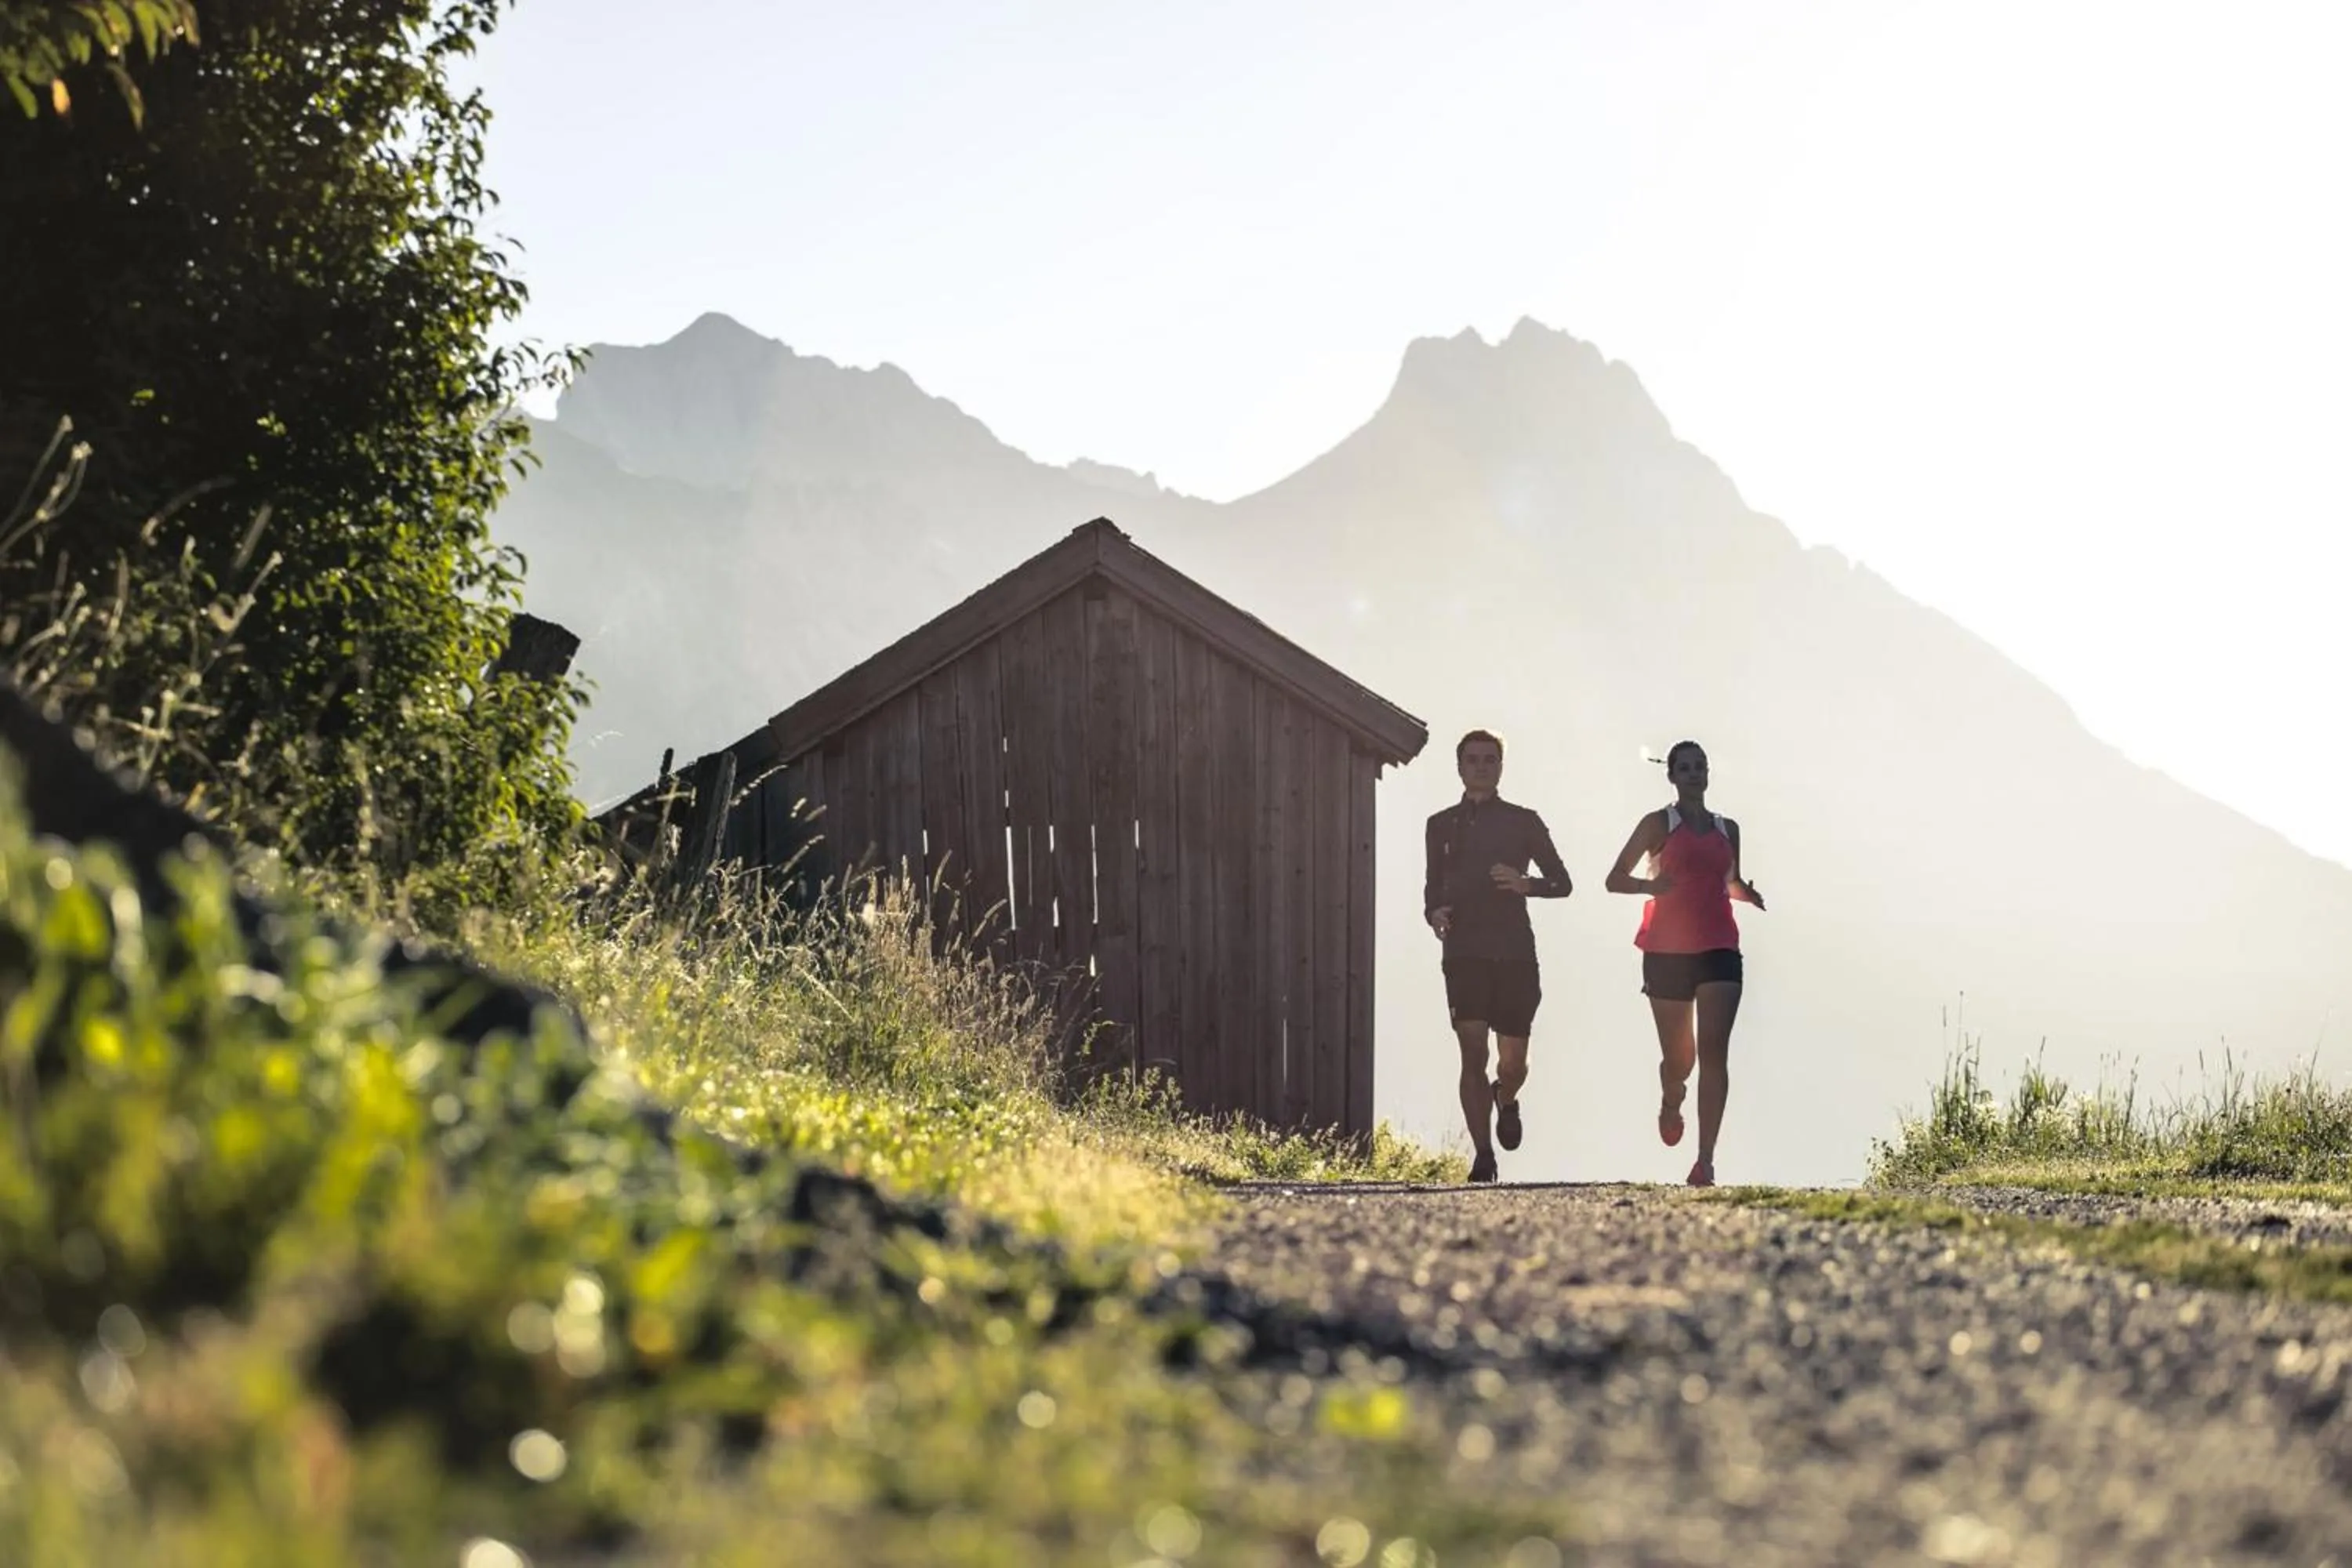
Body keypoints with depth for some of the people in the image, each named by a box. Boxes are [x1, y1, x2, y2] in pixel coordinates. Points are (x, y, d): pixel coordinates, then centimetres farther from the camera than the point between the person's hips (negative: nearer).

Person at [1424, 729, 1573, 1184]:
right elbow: (1432, 885, 21)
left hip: (1515, 953, 0)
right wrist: (1433, 912, -1)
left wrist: (1526, 884, -10)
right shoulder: (1442, 825, 13)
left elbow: (1562, 882, 10)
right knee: (1473, 1053, -12)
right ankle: (1483, 1159, -11)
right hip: (1464, 953, 0)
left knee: (1514, 1063, 3)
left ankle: (1506, 1100, 39)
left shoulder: (1524, 823, 9)